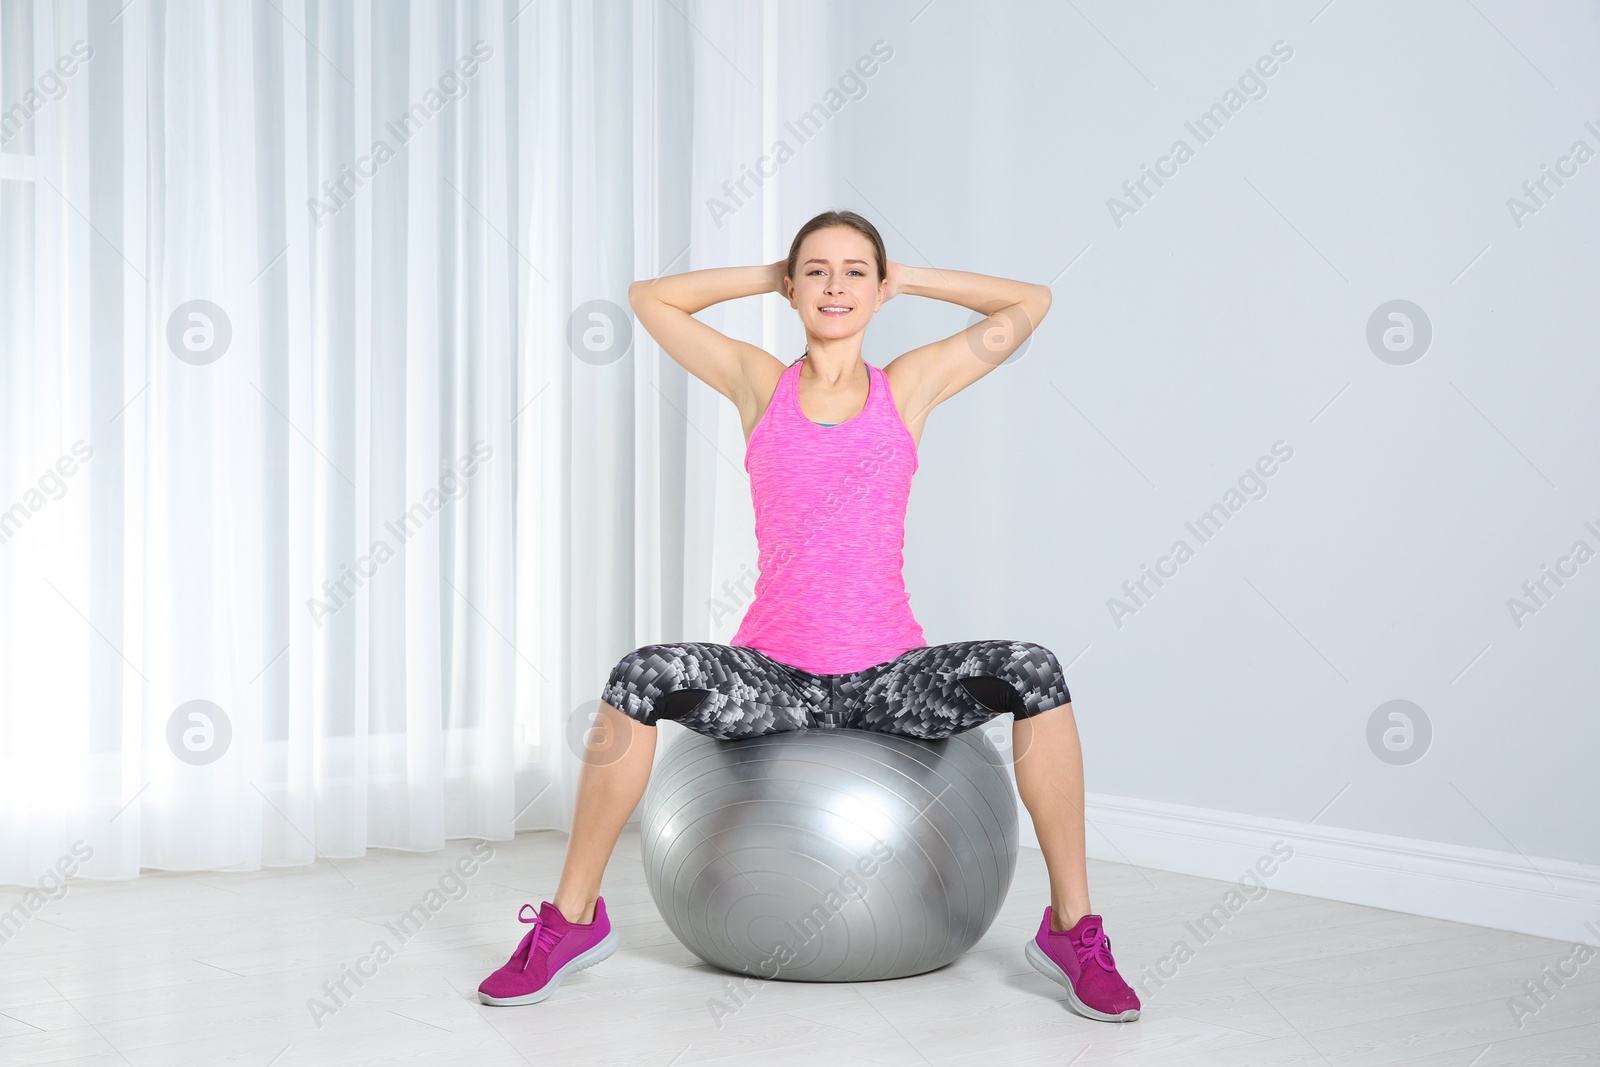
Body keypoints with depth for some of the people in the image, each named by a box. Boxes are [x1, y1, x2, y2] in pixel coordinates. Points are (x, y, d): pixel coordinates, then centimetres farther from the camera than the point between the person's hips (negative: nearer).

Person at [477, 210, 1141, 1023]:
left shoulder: (908, 388, 7)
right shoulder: (760, 383, 9)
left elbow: (1029, 303, 11)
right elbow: (649, 298, 14)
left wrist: (908, 278, 14)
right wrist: (771, 276, 15)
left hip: (890, 674, 0)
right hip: (775, 673, 0)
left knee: (1032, 673, -28)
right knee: (640, 679, -29)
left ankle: (1072, 930, -16)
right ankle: (573, 920, -13)